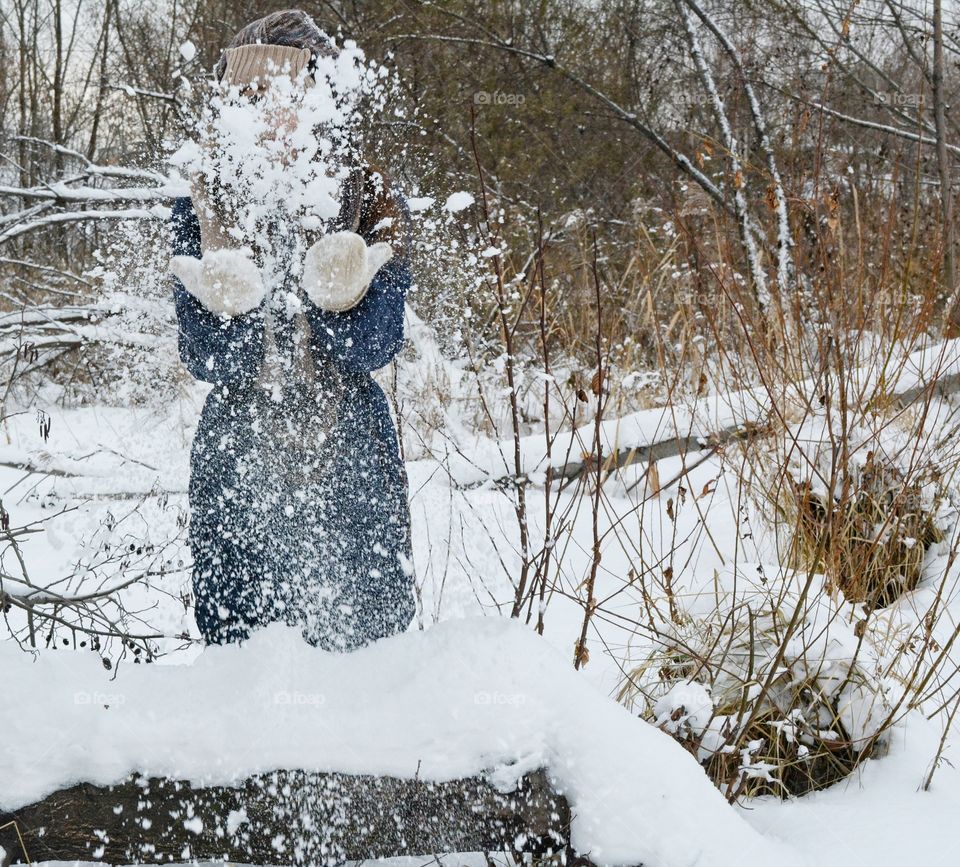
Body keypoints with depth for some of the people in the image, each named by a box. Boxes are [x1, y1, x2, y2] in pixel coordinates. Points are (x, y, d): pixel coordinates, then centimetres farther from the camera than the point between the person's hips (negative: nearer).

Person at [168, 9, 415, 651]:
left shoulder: (370, 200, 1)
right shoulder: (203, 207, 3)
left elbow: (372, 348, -7)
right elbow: (206, 358, -5)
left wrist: (340, 293, -25)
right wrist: (232, 302, -24)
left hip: (352, 465, -1)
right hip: (237, 467, 1)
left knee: (368, 643, -1)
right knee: (239, 650, 3)